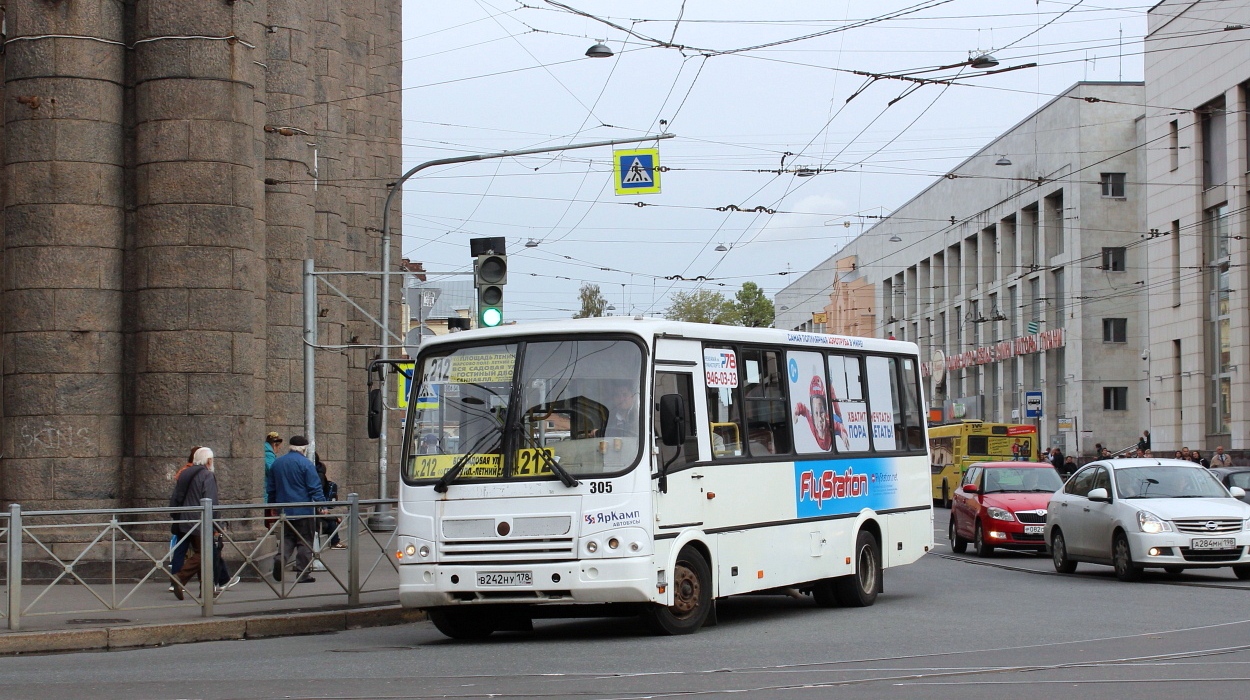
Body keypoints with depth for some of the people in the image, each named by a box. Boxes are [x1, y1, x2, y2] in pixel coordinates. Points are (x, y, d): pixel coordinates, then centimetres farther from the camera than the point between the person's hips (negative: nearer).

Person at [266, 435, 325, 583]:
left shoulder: (277, 463, 10)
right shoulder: (305, 463, -9)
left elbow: (270, 487, 18)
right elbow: (315, 487, -15)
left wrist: (273, 505, 28)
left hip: (284, 510, 5)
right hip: (303, 510, -5)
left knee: (287, 538, 14)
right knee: (304, 540, 2)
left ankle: (281, 559, -13)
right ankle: (302, 574, 0)